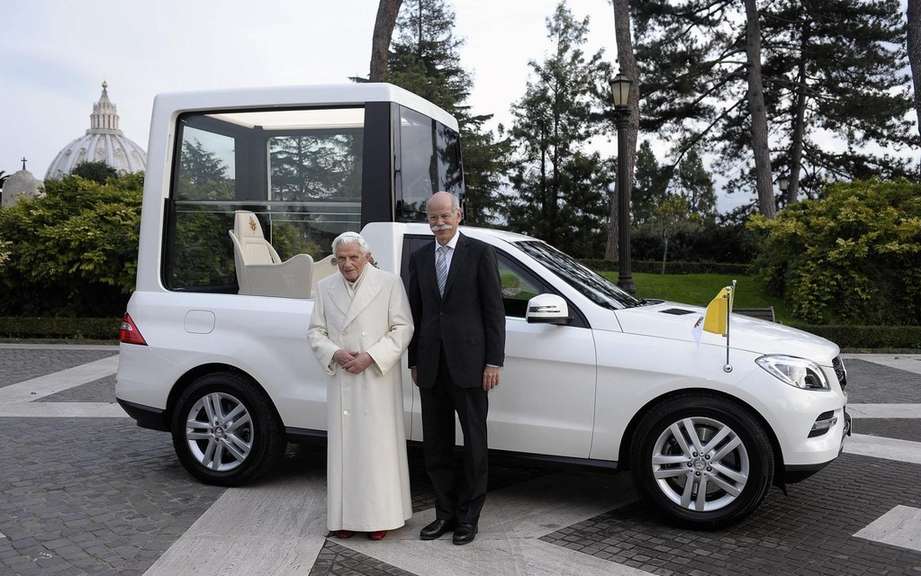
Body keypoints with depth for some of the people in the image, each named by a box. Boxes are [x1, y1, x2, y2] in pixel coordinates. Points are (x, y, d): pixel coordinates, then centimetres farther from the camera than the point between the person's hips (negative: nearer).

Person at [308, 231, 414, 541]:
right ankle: (345, 516, 15)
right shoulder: (325, 287, 10)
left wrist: (370, 358, -14)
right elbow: (315, 332, 11)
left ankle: (379, 516, 9)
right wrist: (335, 354, -9)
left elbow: (402, 328, -5)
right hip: (341, 382, 3)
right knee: (343, 447, 6)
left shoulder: (390, 283, -2)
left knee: (379, 445, 0)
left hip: (378, 380, -3)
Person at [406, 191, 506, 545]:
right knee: (435, 446, 10)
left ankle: (468, 517, 19)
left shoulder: (480, 253, -2)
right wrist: (414, 361, 12)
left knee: (474, 444, 6)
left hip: (468, 364, -4)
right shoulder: (419, 258, 12)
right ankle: (446, 513, 24)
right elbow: (415, 312, 14)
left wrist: (494, 361, -9)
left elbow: (494, 310, -4)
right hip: (432, 367, 5)